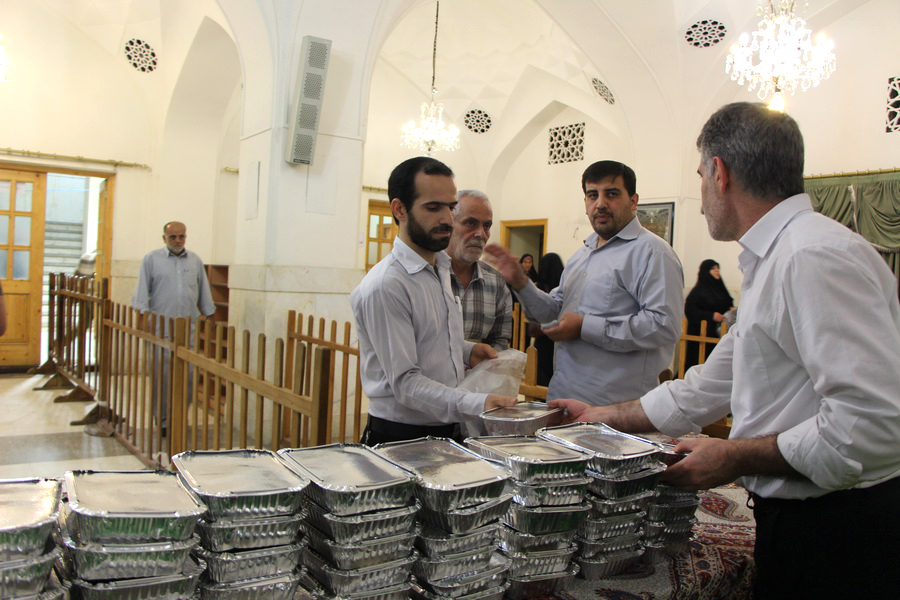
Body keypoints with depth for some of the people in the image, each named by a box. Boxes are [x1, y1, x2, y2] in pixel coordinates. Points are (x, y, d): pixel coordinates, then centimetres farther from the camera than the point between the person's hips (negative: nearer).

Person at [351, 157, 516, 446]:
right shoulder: (384, 286, -21)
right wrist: (476, 405, -33)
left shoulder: (441, 267, 8)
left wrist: (465, 350, 3)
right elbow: (405, 383, -23)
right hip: (401, 437, -8)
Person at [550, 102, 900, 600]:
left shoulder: (819, 257, -21)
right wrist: (602, 416, 20)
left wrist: (736, 458, -19)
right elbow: (706, 389, 17)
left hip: (840, 533, -9)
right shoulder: (771, 263, 12)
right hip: (790, 518, 9)